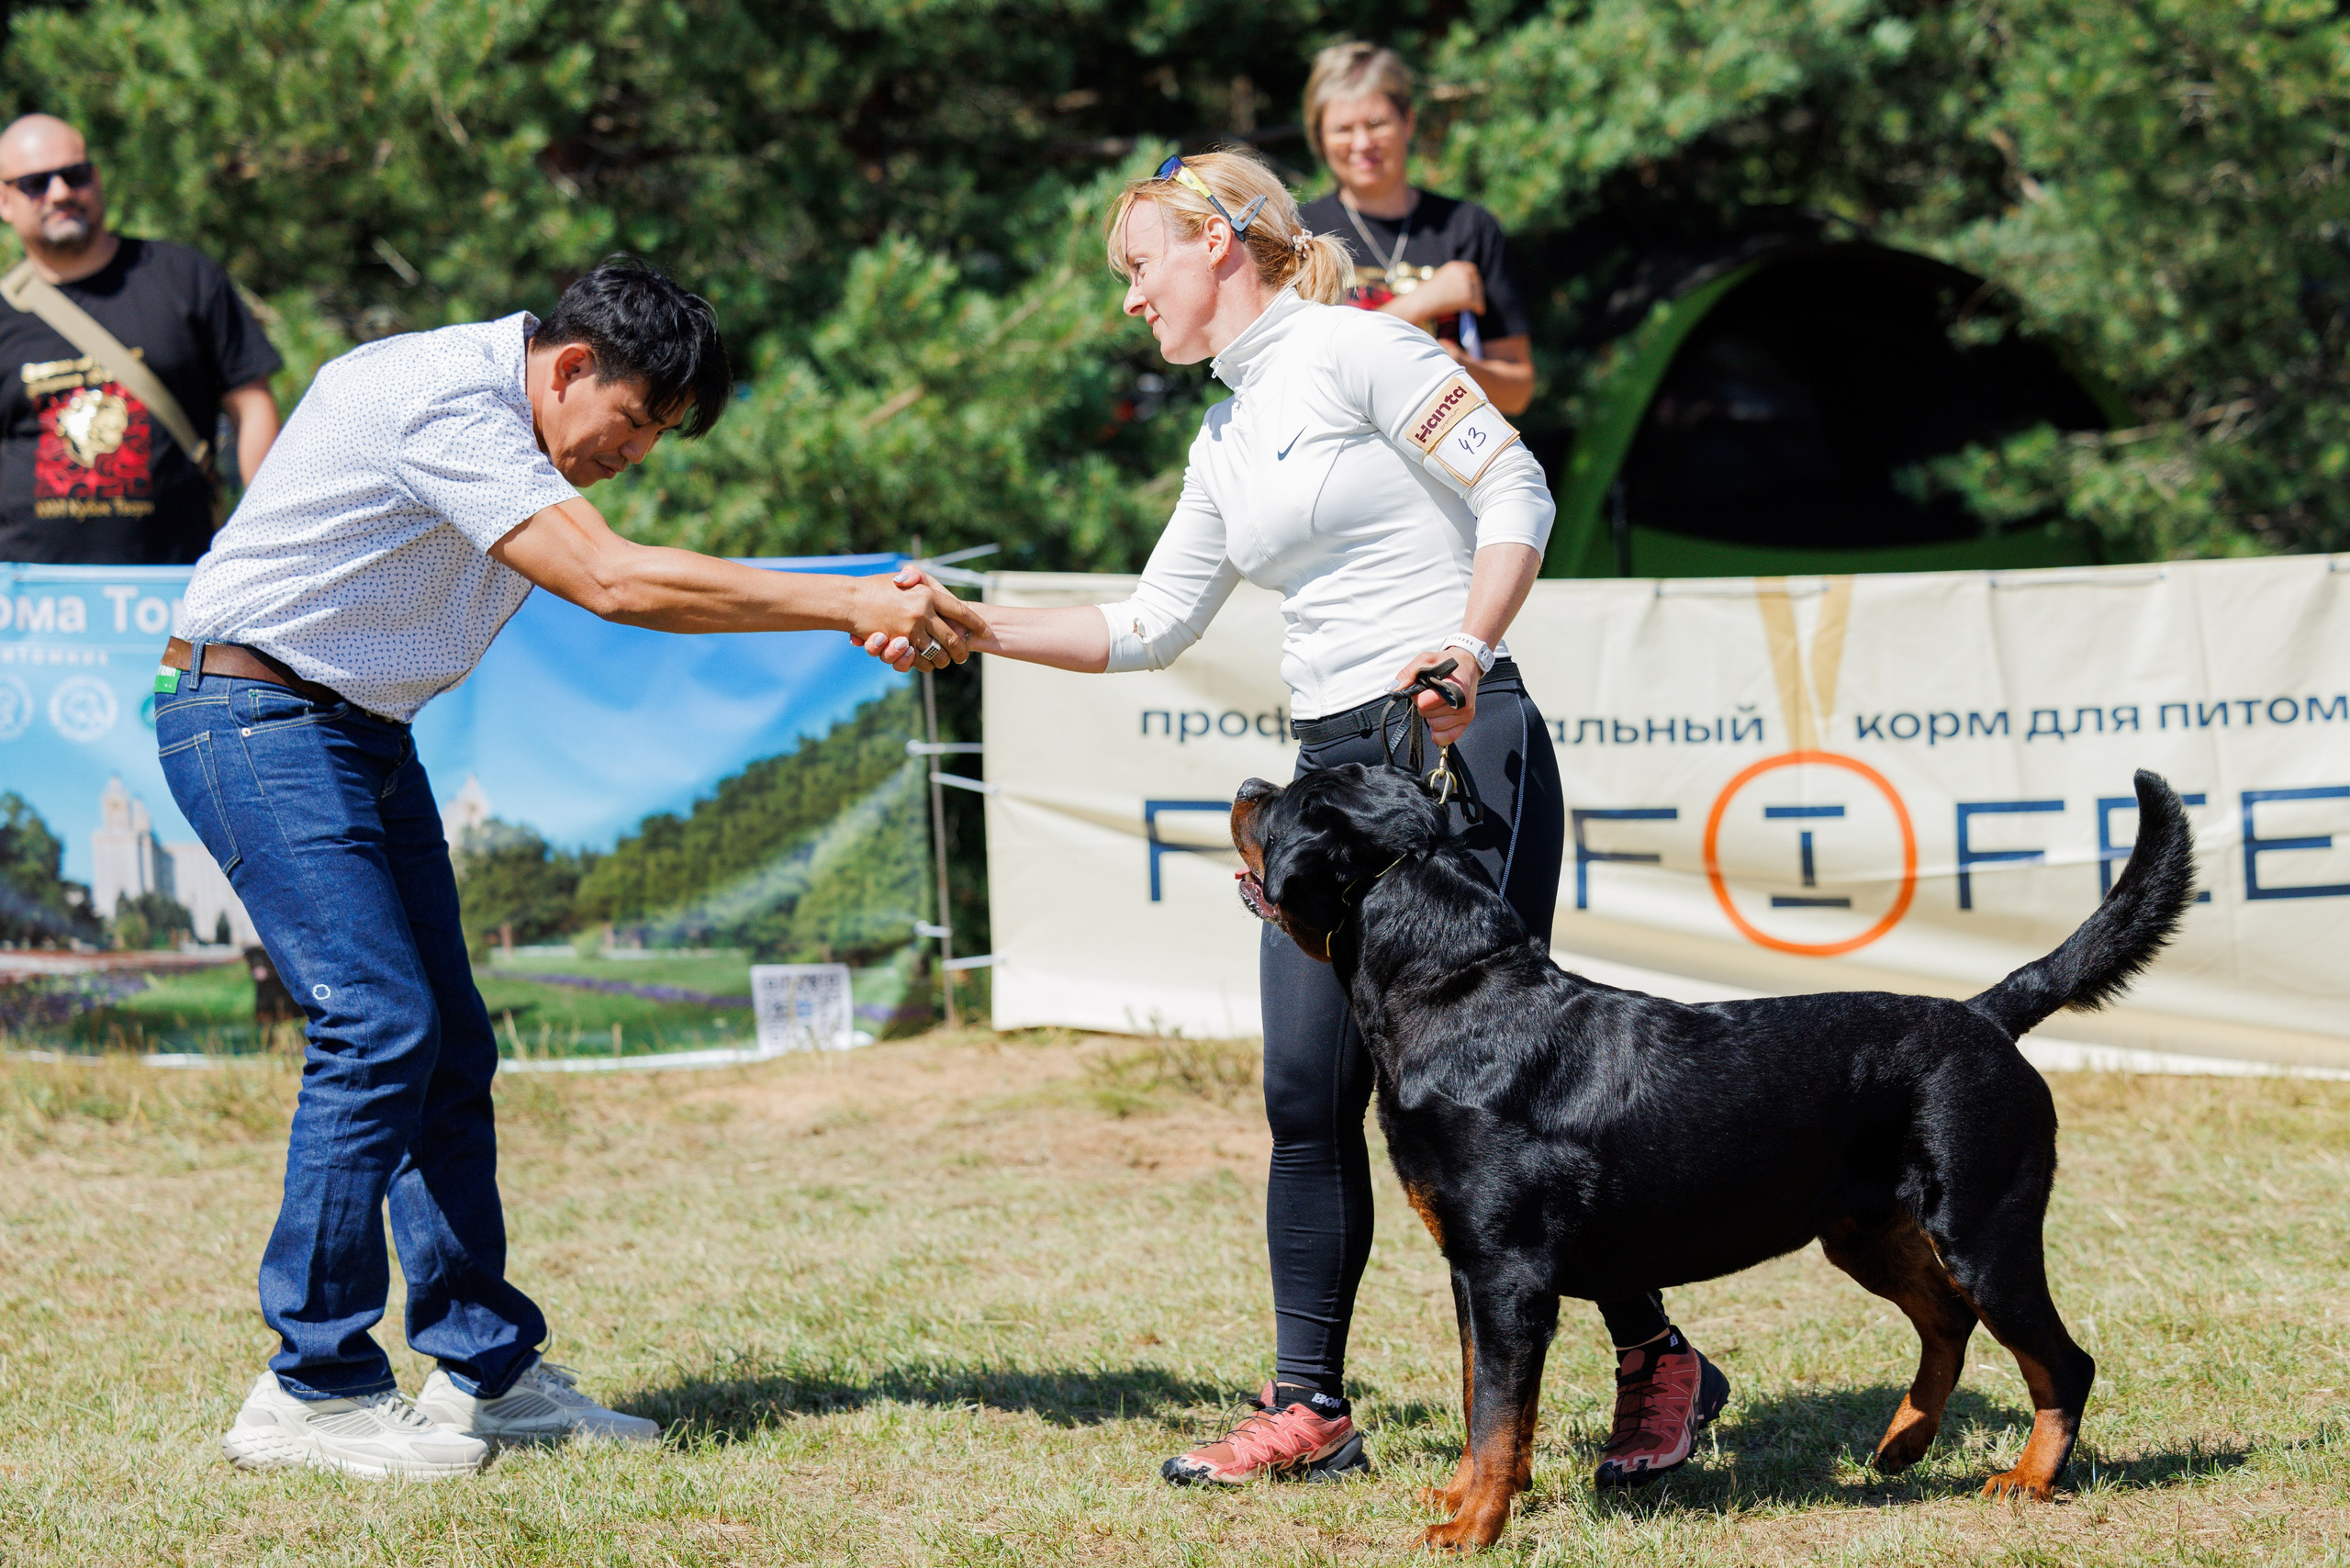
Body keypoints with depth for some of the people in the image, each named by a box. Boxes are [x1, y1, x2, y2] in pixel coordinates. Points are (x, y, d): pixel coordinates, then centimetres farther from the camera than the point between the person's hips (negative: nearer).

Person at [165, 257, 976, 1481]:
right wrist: (849, 606, -25)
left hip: (363, 732, 10)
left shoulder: (506, 418, 11)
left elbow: (624, 582, 7)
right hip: (256, 721, -10)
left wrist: (873, 610, -3)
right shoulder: (446, 404, -22)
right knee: (379, 1025, -17)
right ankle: (310, 1391, -11)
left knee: (447, 1044, 6)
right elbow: (609, 581, -27)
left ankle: (483, 1369, 11)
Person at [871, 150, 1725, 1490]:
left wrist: (1466, 649, -24)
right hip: (1334, 771, 8)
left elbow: (1519, 495, -11)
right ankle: (1313, 1406, 10)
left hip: (1461, 747, -8)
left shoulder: (1352, 350, -6)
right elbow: (1151, 627, 23)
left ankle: (1657, 1362, 6)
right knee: (1309, 1093, 3)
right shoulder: (1227, 443, 19)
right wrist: (971, 628, 17)